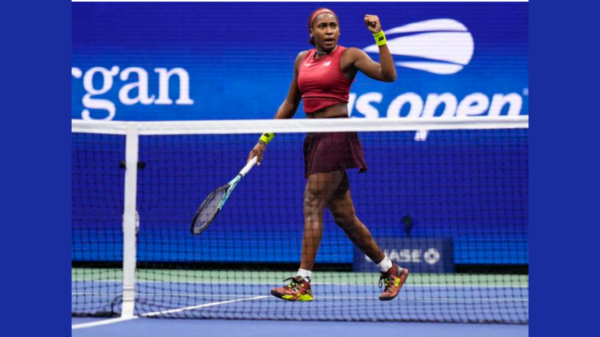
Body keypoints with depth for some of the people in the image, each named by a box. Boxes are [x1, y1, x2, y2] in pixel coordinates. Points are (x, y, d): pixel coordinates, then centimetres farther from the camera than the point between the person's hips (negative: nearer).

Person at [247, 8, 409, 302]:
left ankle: (302, 283, -12)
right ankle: (391, 271, 20)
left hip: (337, 136, -7)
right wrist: (264, 140, 19)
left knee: (312, 207, -13)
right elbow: (290, 104, 23)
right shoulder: (302, 60, 16)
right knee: (343, 216, 8)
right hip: (314, 139, 7)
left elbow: (388, 75, -15)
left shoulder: (349, 56, -1)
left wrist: (379, 35, -20)